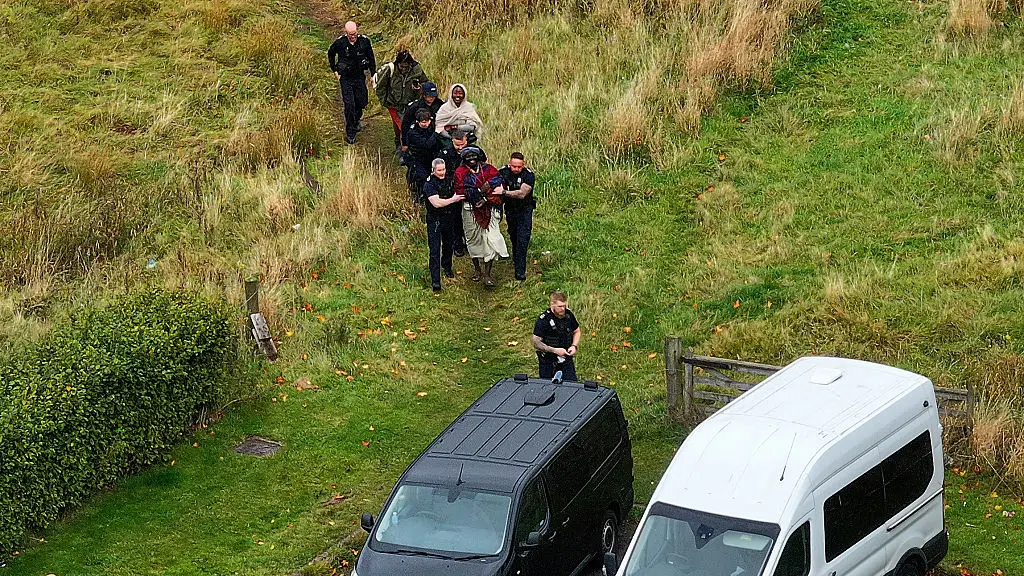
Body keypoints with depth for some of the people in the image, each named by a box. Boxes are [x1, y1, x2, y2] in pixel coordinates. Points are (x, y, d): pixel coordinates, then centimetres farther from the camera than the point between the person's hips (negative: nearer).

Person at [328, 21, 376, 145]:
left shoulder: (364, 41, -10)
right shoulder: (339, 43, -14)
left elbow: (371, 58, 5)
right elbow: (330, 54, 8)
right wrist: (335, 70, 4)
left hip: (360, 77, 2)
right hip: (345, 78, -2)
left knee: (362, 102, 9)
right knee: (349, 105, -7)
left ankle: (357, 118, 44)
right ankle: (350, 133, 3)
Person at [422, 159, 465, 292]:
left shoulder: (448, 180, 5)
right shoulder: (429, 184, -16)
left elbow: (455, 194, 23)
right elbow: (436, 202, -26)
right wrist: (453, 199, -22)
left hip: (449, 219, 7)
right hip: (434, 220, -7)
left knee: (449, 245, 22)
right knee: (435, 250, -9)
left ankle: (447, 266, 49)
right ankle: (435, 281, -11)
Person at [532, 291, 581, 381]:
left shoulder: (568, 314, -3)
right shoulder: (543, 320, -19)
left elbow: (576, 331, 14)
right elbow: (536, 343, -20)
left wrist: (574, 346, -4)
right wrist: (555, 350, -25)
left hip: (566, 360, 4)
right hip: (548, 362, -4)